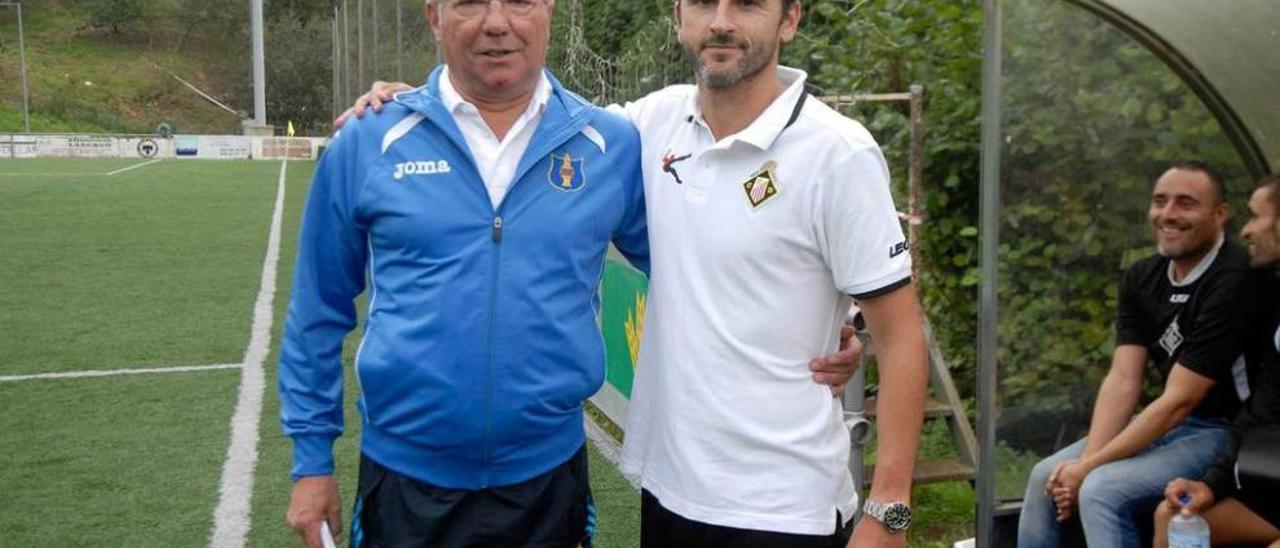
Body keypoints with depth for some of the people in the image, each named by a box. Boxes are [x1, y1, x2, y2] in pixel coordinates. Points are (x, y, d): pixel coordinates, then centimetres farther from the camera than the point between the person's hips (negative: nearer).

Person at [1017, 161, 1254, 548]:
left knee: (1103, 490, -26)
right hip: (1167, 420, 8)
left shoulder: (1233, 284, -21)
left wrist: (1088, 467, -19)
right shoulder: (1142, 278, 2)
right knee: (1046, 477, 0)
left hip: (1224, 431, -8)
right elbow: (1123, 381, -3)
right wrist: (1086, 460, -18)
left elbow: (1179, 401, -22)